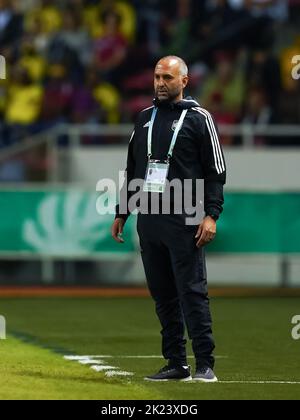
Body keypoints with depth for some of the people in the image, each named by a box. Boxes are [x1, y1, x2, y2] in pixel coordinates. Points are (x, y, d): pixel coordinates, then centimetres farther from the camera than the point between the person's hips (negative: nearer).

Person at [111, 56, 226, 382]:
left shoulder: (198, 118, 0)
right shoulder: (145, 119, 16)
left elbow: (215, 171, -3)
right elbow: (131, 169, 23)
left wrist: (211, 215, -13)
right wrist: (121, 213, 19)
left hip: (183, 221, -6)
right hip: (148, 219, 6)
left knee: (192, 292, -10)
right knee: (162, 294, 6)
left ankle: (205, 364, -9)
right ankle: (176, 364, 11)